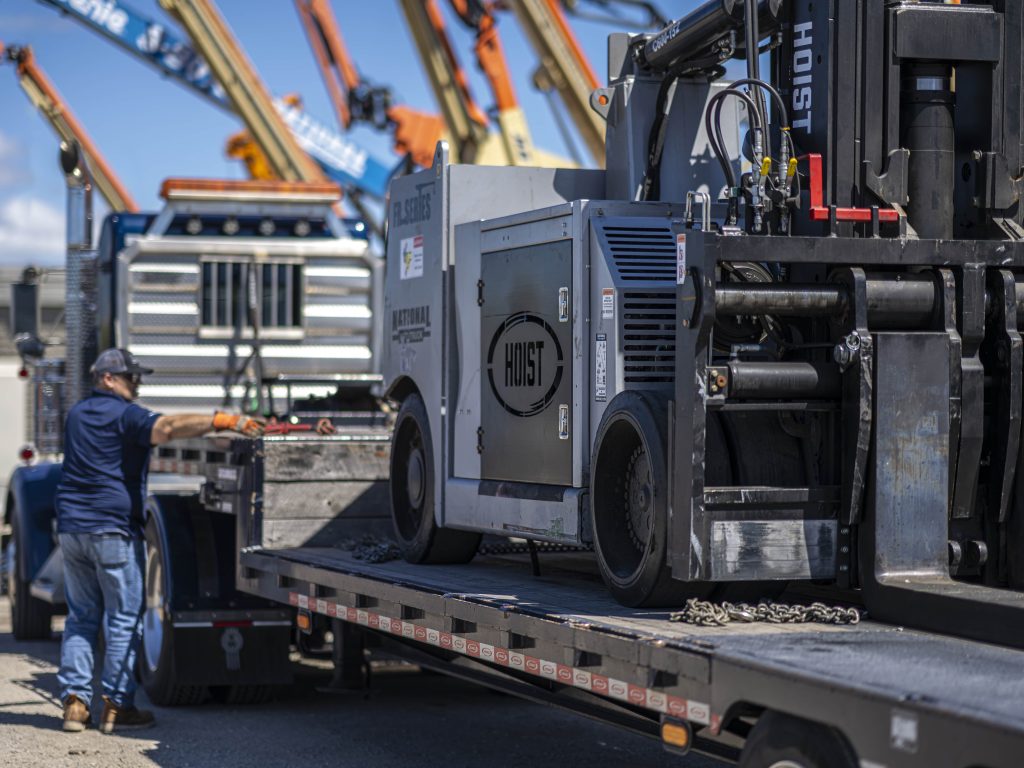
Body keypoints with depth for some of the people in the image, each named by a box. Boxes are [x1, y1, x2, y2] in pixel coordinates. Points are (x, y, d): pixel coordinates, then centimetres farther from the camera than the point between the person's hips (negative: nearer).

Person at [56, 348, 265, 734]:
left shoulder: (77, 414, 18)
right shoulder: (124, 415, -8)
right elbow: (168, 427, -27)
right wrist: (222, 420, -35)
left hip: (71, 528, 7)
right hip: (112, 528, -7)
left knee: (80, 617, 12)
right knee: (123, 618, 0)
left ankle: (74, 700, 6)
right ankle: (117, 705, 0)